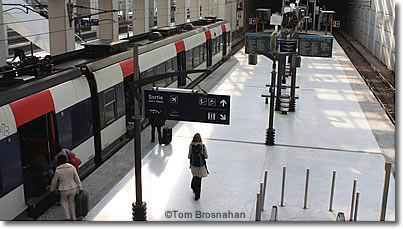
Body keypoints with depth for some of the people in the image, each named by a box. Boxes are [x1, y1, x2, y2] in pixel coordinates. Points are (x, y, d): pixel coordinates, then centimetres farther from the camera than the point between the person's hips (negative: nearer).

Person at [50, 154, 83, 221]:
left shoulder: (58, 170, -16)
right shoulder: (72, 167, -12)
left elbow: (54, 181, -2)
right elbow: (77, 178, -8)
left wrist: (52, 189, 16)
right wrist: (80, 188, 1)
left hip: (64, 190, -2)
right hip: (73, 188, 2)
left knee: (64, 201, 26)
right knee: (72, 201, 25)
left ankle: (67, 217, 17)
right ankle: (74, 218, 31)